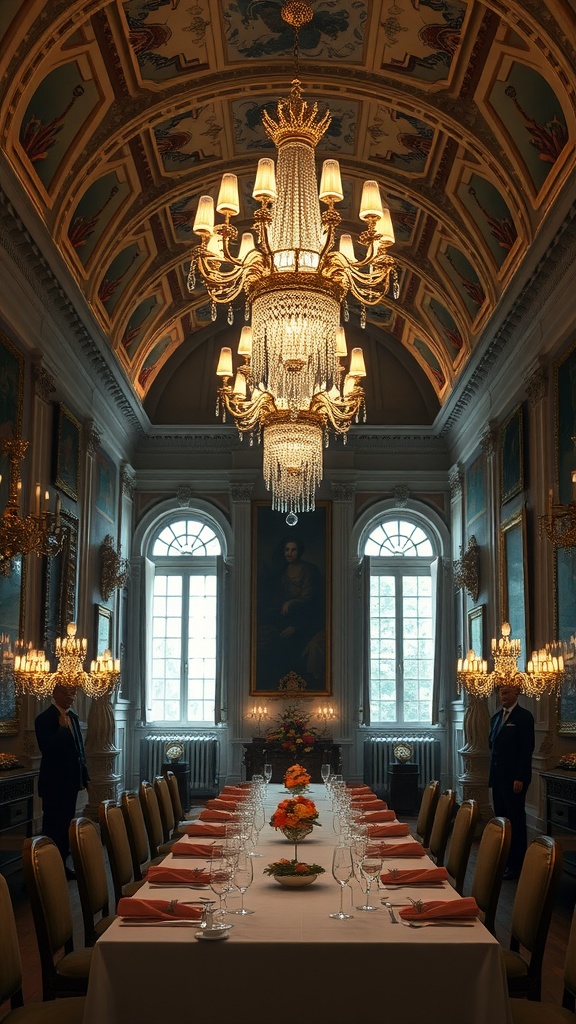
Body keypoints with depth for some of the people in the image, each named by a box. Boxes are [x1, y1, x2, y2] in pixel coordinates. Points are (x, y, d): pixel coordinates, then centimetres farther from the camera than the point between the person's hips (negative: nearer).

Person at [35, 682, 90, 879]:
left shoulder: (73, 717, 11)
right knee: (52, 826, -1)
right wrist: (62, 727, -23)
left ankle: (62, 865, 20)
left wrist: (83, 775, 12)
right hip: (54, 782, -7)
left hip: (71, 781, 7)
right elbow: (47, 749, -22)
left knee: (66, 825, 12)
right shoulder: (45, 719, -12)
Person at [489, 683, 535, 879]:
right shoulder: (496, 718, 15)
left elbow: (527, 749, -13)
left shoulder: (524, 717, -8)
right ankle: (504, 861, 15)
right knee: (501, 819, 8)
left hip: (514, 779, -7)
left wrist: (520, 778, -17)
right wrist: (492, 774, 14)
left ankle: (516, 865, 5)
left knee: (516, 821, -2)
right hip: (498, 778, 7)